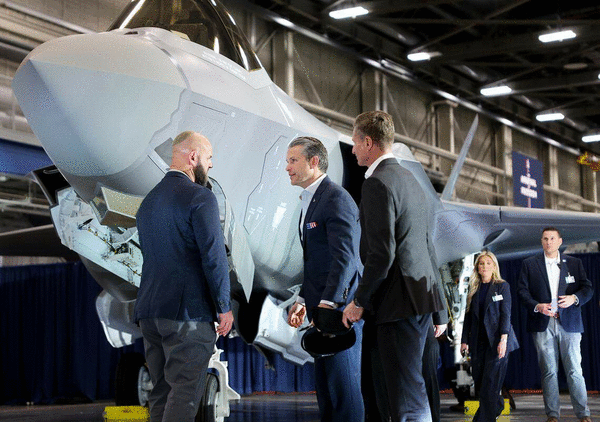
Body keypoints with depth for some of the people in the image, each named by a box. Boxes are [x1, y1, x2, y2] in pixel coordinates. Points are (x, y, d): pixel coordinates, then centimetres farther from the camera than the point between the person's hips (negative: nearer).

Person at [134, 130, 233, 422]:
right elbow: (214, 256, -14)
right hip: (188, 311, -8)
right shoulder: (200, 197, -10)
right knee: (185, 393, -7)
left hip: (150, 311, 8)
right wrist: (224, 306, -7)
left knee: (161, 395, 12)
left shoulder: (149, 200, 17)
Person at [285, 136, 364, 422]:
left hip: (339, 305, -10)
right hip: (322, 304, 10)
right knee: (324, 384, 13)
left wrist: (328, 303, -25)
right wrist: (303, 300, 17)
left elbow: (345, 256, -20)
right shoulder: (310, 201, 20)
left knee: (343, 384, -7)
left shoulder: (336, 198, -12)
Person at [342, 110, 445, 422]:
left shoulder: (378, 183, -13)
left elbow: (382, 253, -20)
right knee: (413, 387, 16)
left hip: (400, 299, -10)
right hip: (422, 292, 10)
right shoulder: (410, 179, 17)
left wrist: (359, 301, -11)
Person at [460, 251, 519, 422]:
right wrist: (464, 340, 7)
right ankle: (497, 407, 29)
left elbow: (505, 315, -6)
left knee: (490, 384, -9)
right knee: (479, 382, 5)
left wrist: (503, 340, -15)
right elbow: (468, 316, 15)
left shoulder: (502, 286, 1)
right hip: (478, 341, 5)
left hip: (496, 340, -5)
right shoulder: (473, 289, 13)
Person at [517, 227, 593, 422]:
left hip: (569, 324, 0)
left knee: (575, 370, -3)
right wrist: (537, 306, -15)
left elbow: (587, 288, 7)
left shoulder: (574, 263, 11)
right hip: (542, 325, 0)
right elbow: (523, 291, 2)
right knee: (549, 371, 3)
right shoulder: (529, 264, 9)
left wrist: (574, 298, -14)